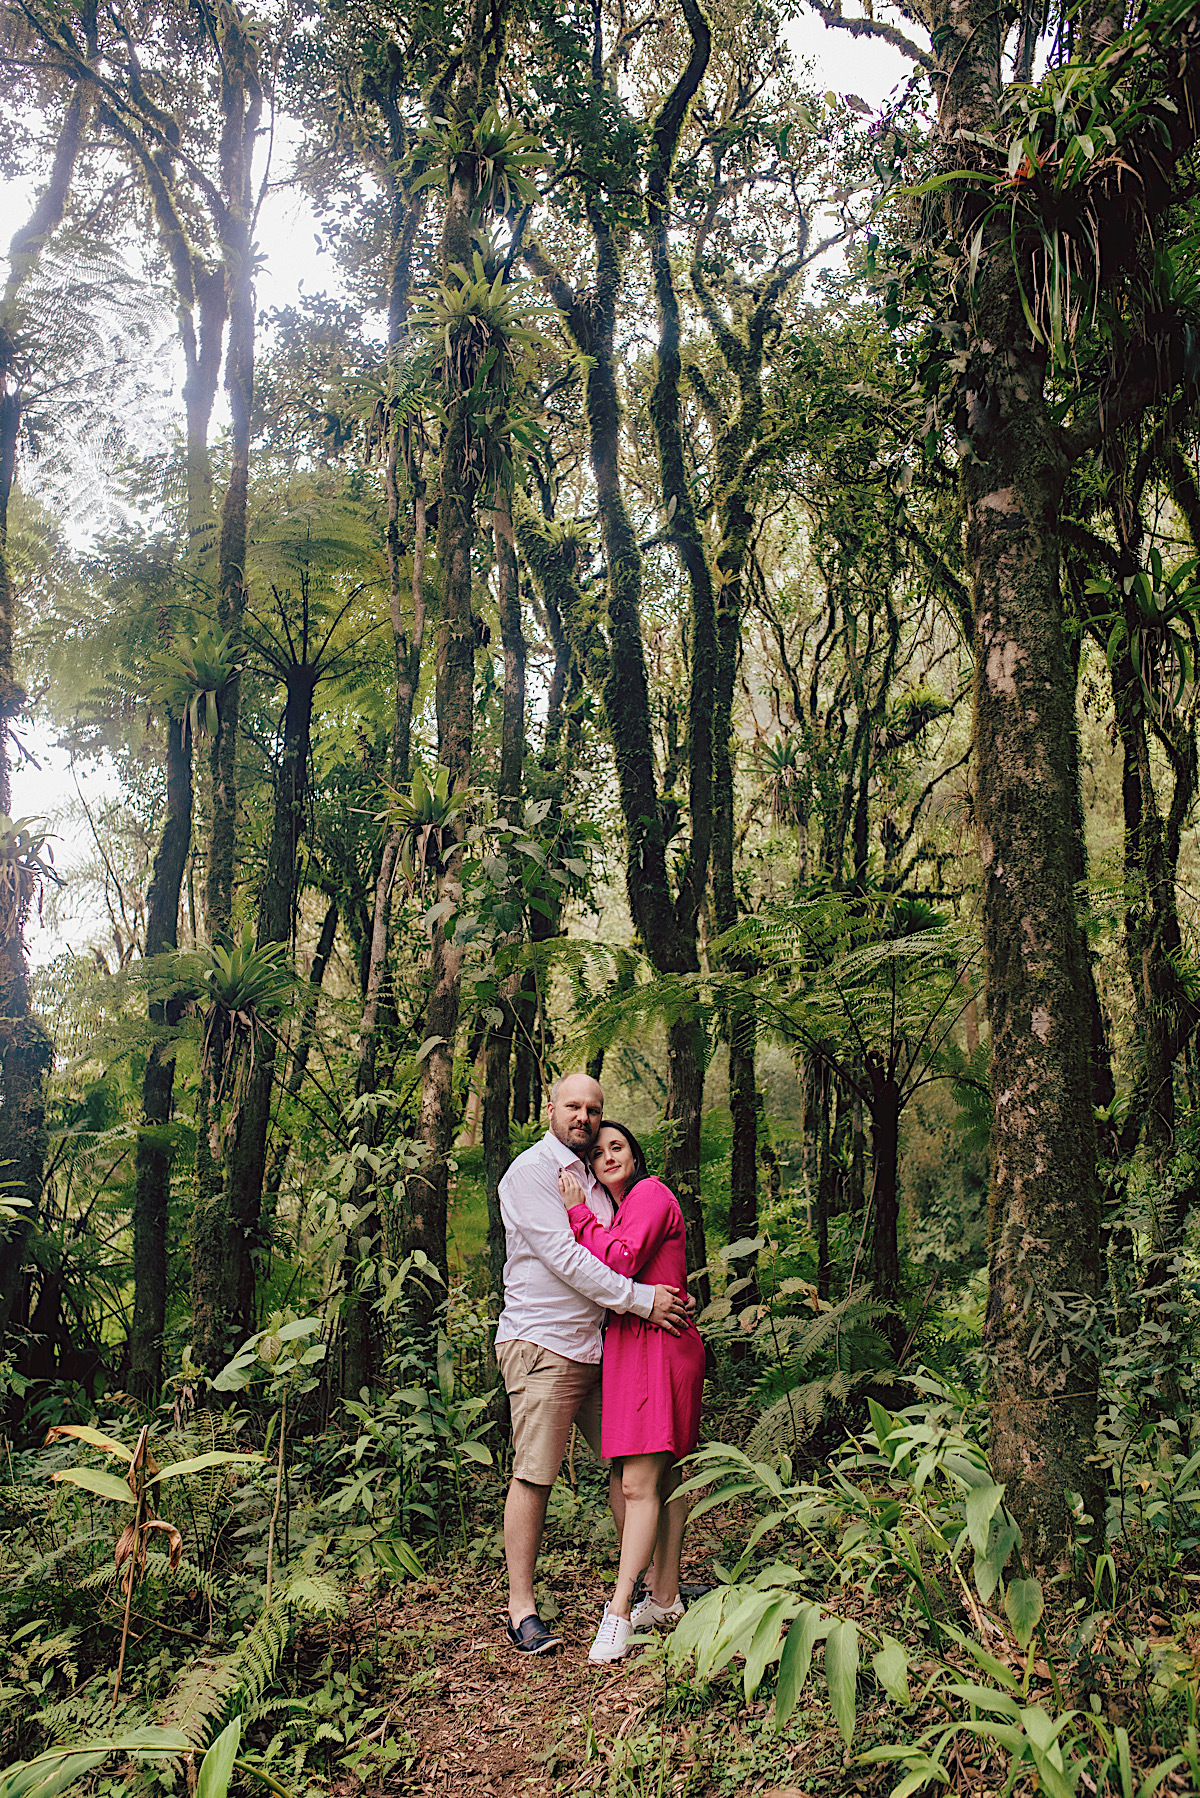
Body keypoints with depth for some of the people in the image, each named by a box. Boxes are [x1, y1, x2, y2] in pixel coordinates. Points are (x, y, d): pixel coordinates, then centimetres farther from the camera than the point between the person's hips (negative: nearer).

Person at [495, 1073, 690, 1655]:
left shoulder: (593, 1177, 17)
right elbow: (564, 1258, -17)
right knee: (534, 1474, -5)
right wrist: (639, 1299, -17)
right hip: (540, 1344, -8)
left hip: (598, 1342, 8)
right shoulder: (532, 1171, -8)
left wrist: (666, 1295, 8)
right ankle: (521, 1608, 6)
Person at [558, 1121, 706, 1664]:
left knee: (639, 1484, -10)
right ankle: (665, 1597, 18)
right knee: (663, 1479, 12)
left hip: (656, 1348, -9)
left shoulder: (651, 1195, -6)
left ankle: (619, 1610, -9)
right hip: (633, 1348, 9)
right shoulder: (623, 1208, 22)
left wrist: (580, 1213, -10)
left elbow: (619, 1263, -19)